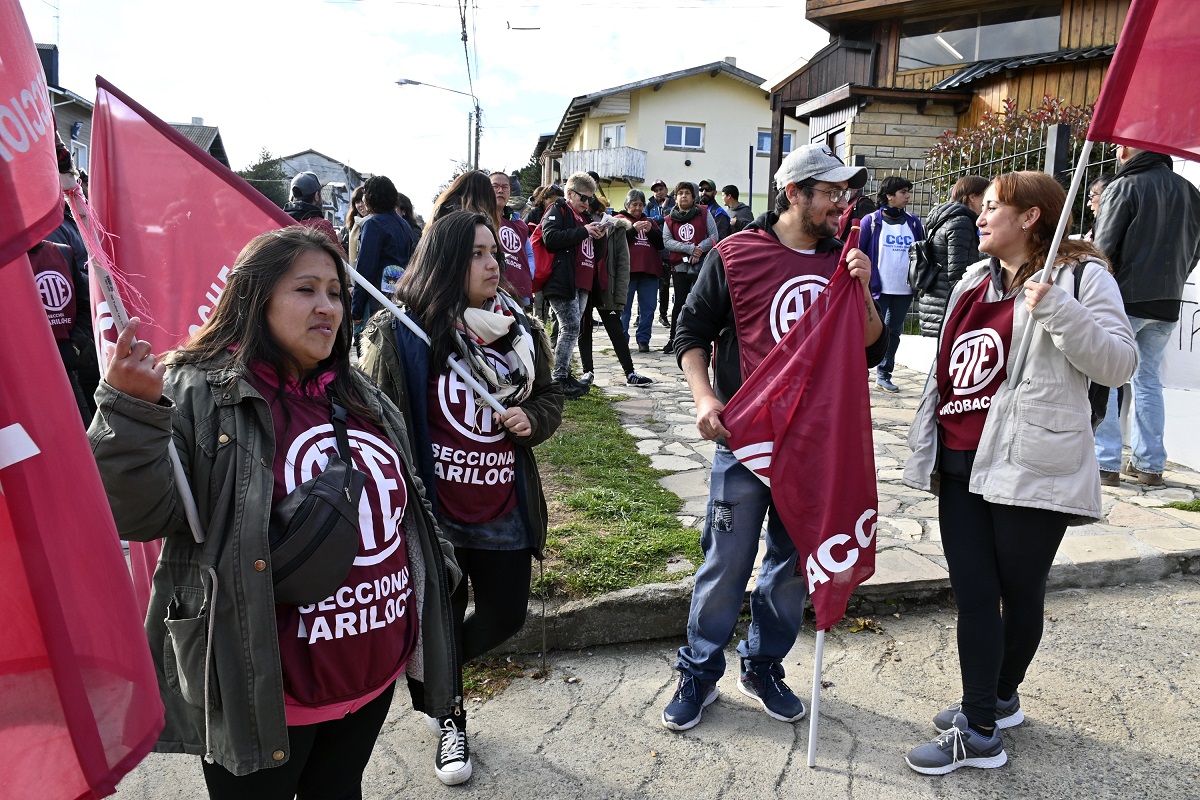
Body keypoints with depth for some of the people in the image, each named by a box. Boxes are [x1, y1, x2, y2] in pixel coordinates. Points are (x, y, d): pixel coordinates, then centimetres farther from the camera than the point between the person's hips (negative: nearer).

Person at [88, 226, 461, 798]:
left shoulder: (361, 396, 7)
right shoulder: (197, 393, -13)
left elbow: (407, 506, 16)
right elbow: (141, 514, -19)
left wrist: (437, 576, 17)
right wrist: (130, 411, -32)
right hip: (266, 695, -5)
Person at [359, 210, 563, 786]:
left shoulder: (518, 329, 2)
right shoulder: (400, 333, -13)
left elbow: (550, 399, 14)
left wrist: (531, 420, -8)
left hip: (504, 513, 5)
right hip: (434, 515, -4)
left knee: (505, 616, 16)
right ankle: (448, 718, 43)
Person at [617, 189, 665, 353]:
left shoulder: (650, 221, 20)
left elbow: (661, 244, 11)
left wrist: (651, 231, -5)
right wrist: (633, 229, -15)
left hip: (649, 271, 4)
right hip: (627, 271, -4)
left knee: (648, 308, 3)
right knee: (624, 308, 0)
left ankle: (643, 340, 10)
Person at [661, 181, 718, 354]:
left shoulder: (704, 213, 5)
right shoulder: (670, 219, 10)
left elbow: (714, 236, 0)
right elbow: (667, 242, -3)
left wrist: (699, 249, -15)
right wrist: (690, 248, -14)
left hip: (702, 265, -1)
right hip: (679, 266, 1)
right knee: (680, 303, 6)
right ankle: (673, 338, 15)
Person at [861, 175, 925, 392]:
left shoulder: (913, 223, 9)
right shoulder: (871, 221, -3)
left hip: (904, 290, 5)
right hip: (878, 289, -4)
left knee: (894, 333, 11)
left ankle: (884, 375, 21)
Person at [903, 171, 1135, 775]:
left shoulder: (1079, 276, -4)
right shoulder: (975, 280, 17)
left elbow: (1118, 364, -13)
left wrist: (1056, 310, -23)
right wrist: (931, 444, 23)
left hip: (1028, 467, -6)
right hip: (962, 464, 6)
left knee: (1019, 593, 11)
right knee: (973, 594, 7)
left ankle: (999, 698, 29)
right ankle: (981, 726, 20)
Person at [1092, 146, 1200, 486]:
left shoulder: (1123, 187, -9)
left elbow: (1104, 249, -13)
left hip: (1125, 299, -6)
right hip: (1167, 304, 6)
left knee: (1102, 375, 1)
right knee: (1148, 378, 14)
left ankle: (1106, 462, -2)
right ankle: (1150, 464, 15)